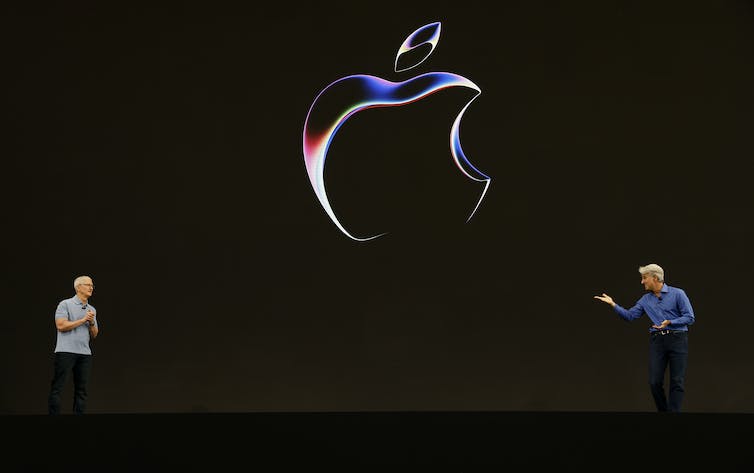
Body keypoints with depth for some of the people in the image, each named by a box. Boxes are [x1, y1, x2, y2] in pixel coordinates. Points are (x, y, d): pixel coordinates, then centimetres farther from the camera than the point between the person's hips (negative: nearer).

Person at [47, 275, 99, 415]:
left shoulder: (92, 310, 18)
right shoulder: (65, 304, 0)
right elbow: (61, 325, -13)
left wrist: (92, 323, -3)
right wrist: (83, 320, -9)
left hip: (85, 353, 6)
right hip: (66, 351, -6)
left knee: (81, 390, 4)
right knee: (57, 388, -6)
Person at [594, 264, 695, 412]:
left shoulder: (677, 294, -4)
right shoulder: (646, 300, 12)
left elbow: (690, 317, -6)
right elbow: (629, 315, 9)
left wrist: (669, 322, -17)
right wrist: (613, 304, -1)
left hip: (677, 339, -4)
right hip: (657, 340, 4)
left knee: (677, 382, -3)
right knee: (655, 382, -1)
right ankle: (663, 410, 17)